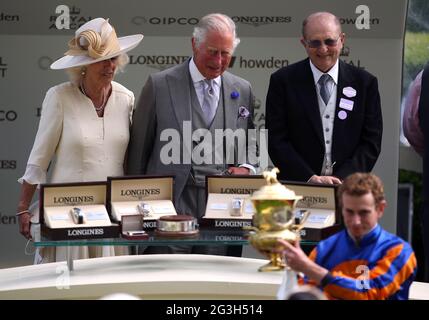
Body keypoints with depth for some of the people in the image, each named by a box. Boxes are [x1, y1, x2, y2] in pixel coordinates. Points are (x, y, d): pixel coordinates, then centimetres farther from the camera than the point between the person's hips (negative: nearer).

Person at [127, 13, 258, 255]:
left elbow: (251, 142, 23)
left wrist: (246, 167, 1)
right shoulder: (159, 85, 2)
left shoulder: (243, 90, 12)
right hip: (170, 204, -3)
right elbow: (139, 147, 4)